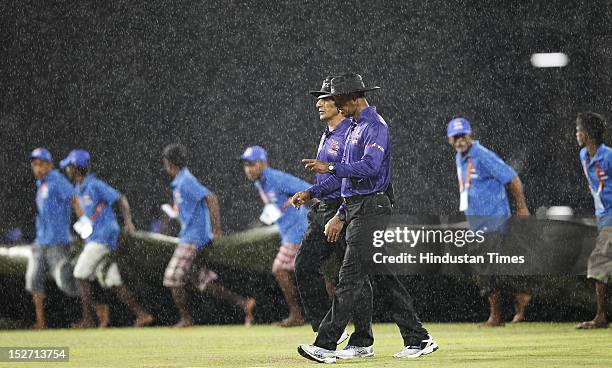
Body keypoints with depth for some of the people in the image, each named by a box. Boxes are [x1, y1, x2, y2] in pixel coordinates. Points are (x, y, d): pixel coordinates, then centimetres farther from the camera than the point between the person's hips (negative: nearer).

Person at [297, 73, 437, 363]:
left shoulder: (375, 126, -11)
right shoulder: (355, 128, 21)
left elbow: (369, 166, -28)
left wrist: (331, 169, -34)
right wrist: (341, 215, 23)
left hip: (371, 209, -10)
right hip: (357, 209, 10)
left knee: (351, 277, -12)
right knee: (384, 276, 9)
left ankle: (326, 346, -17)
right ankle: (418, 339, 11)